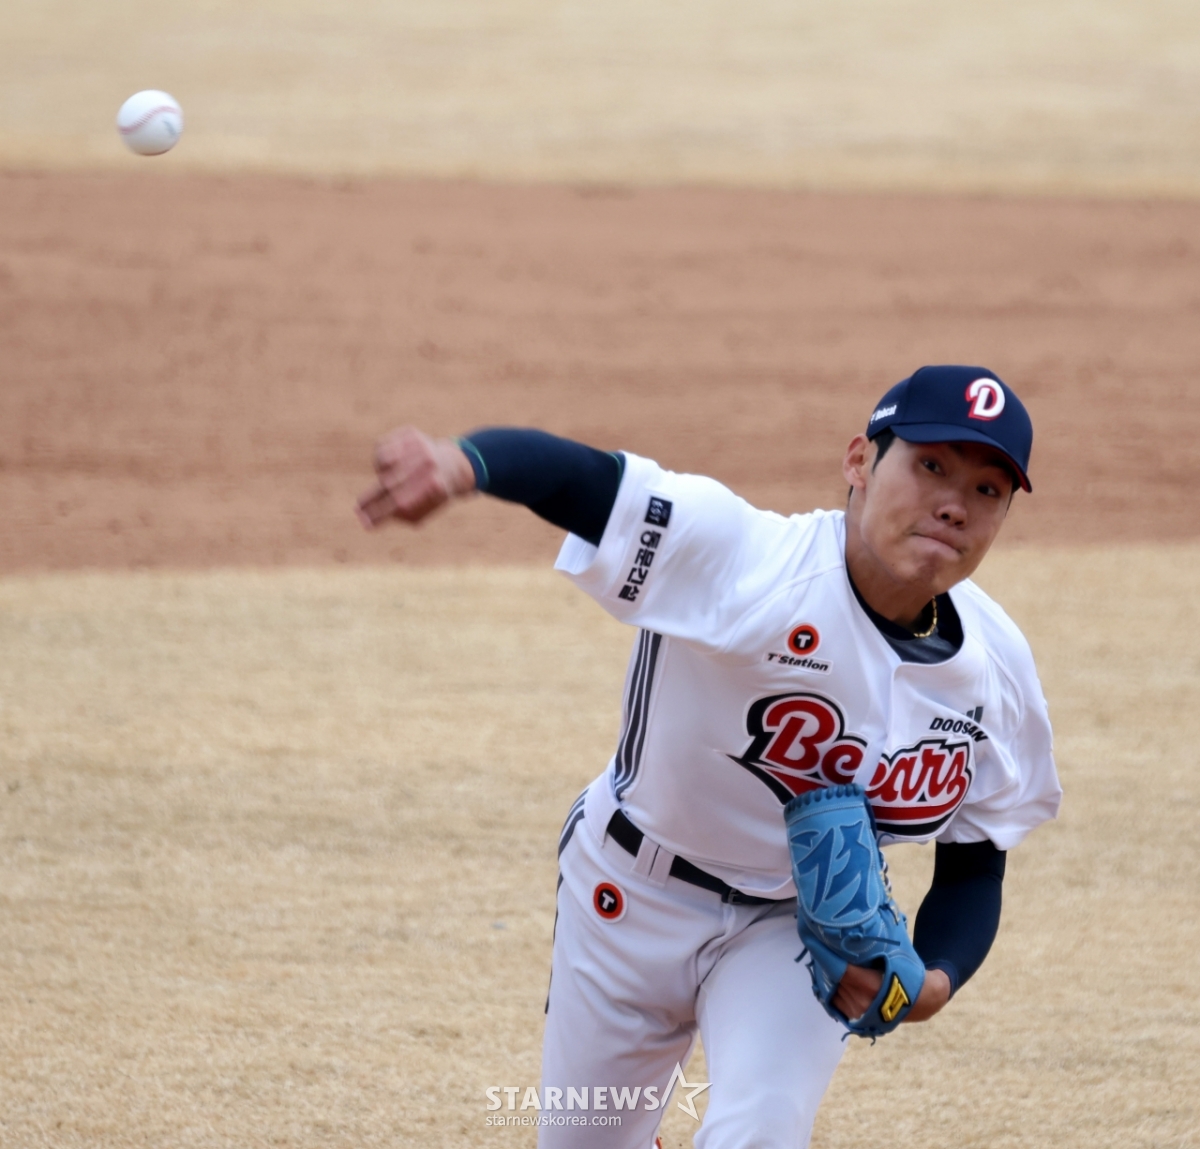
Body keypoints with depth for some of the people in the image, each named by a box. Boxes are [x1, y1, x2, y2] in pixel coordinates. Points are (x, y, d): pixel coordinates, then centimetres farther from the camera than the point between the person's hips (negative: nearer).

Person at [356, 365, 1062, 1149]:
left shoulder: (998, 671, -17)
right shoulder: (749, 562, -32)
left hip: (804, 931, 2)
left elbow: (976, 864, -2)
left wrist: (935, 980, -23)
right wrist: (459, 463, -71)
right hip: (633, 902, -2)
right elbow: (573, 476, -48)